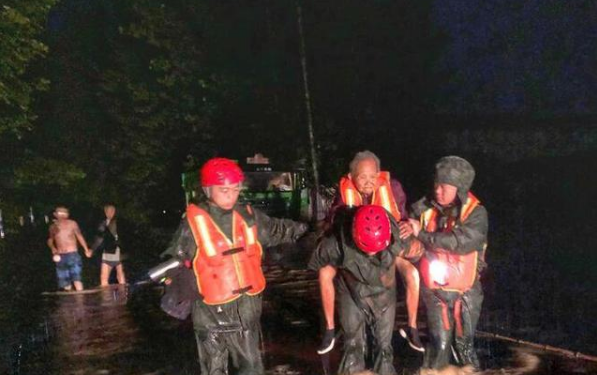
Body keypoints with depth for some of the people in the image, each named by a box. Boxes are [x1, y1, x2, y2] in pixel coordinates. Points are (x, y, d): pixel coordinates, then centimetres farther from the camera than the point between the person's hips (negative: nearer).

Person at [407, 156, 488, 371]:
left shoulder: (476, 213, -13)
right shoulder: (424, 208, -7)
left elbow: (460, 242, -27)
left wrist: (422, 234, -26)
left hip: (465, 291, -1)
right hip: (433, 289, 1)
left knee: (464, 343, 12)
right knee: (439, 343, 4)